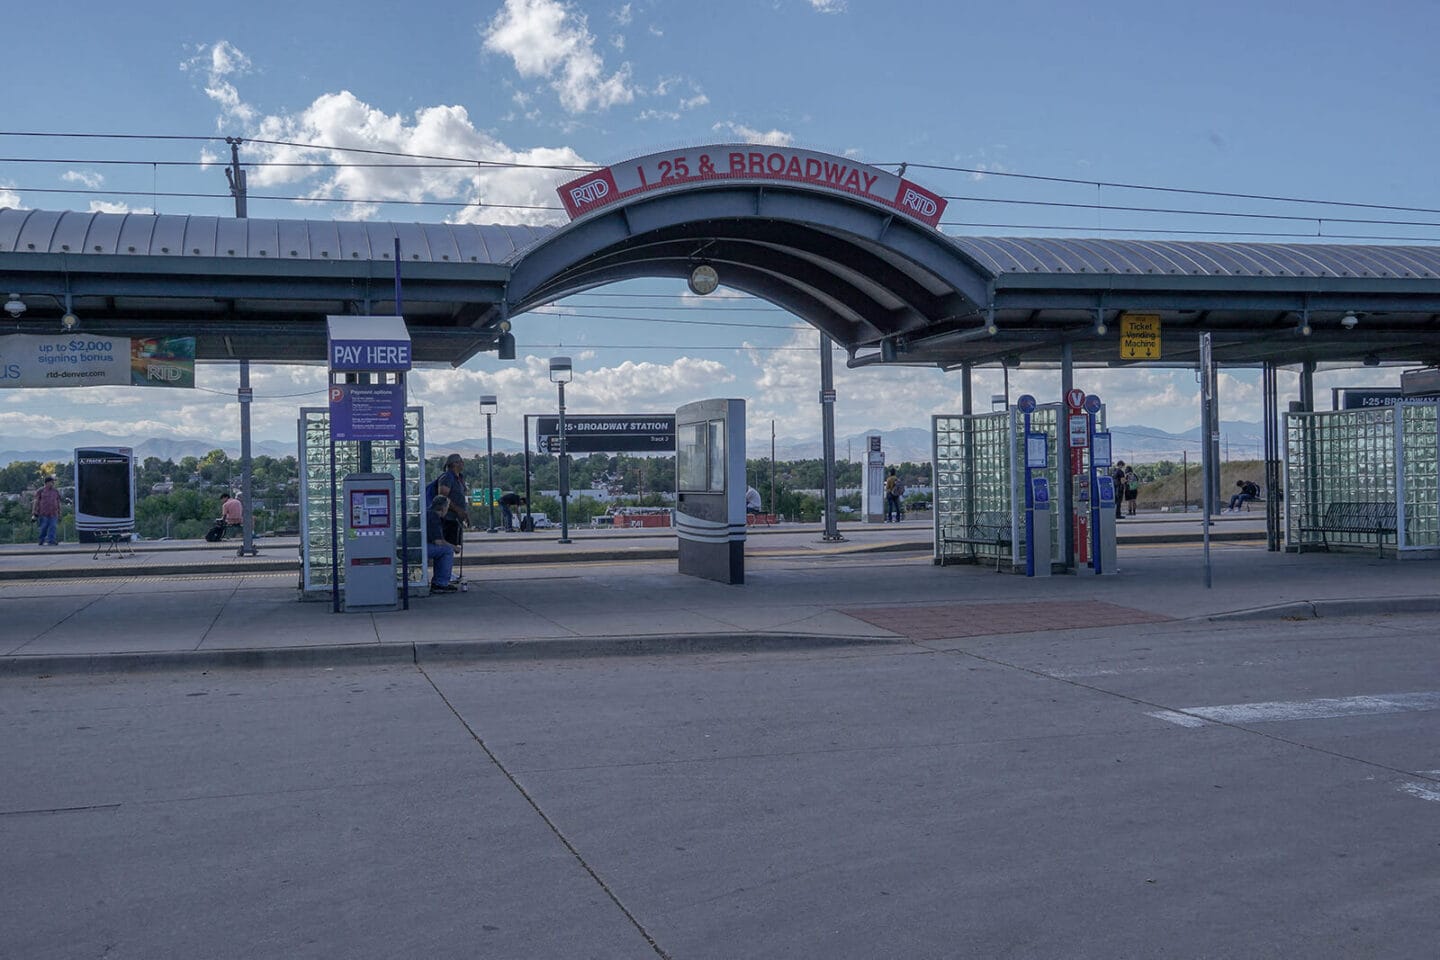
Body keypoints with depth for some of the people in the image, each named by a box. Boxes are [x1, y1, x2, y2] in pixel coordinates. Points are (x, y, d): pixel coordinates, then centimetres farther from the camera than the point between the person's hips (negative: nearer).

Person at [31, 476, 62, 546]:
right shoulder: (40, 491, 3)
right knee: (43, 528, 0)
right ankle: (42, 541, 15)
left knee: (53, 527, -9)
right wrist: (35, 513, -5)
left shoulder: (56, 492, 14)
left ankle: (51, 541, -13)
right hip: (43, 514, -3)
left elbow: (58, 503, 18)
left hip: (53, 514, 3)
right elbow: (36, 502, 1)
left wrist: (59, 515, 16)